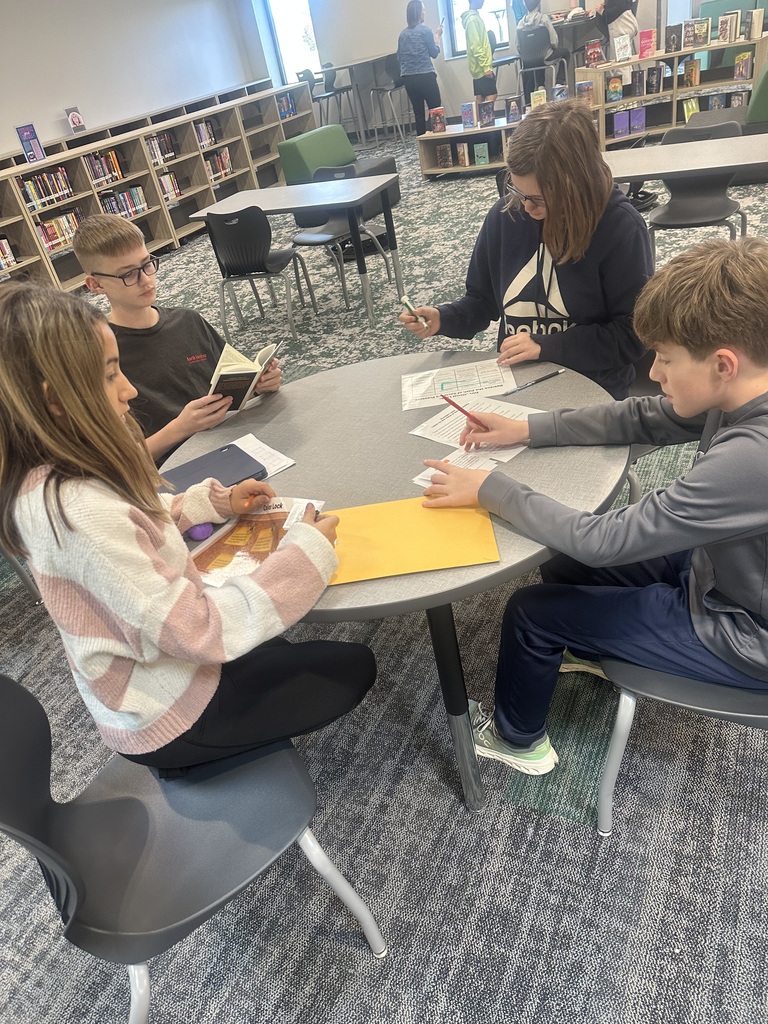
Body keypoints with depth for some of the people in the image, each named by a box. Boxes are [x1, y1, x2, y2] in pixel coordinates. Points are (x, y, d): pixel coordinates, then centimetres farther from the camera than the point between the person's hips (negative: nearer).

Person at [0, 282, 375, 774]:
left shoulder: (48, 477, -8)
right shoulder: (82, 514, -37)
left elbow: (138, 520, 11)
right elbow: (198, 630, -35)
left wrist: (218, 501, -1)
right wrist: (306, 553, -29)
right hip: (167, 719, -8)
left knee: (278, 650, 29)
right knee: (353, 668, 6)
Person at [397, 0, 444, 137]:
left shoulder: (403, 34, 11)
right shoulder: (425, 30, -5)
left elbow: (399, 56, 15)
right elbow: (434, 52, 4)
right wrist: (438, 36, 15)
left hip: (408, 78, 6)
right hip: (425, 76, -6)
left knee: (418, 113, 7)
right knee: (436, 111, 0)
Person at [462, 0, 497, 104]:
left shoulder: (475, 17, 16)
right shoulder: (472, 19, -14)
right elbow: (475, 46, -21)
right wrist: (486, 66, -22)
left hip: (479, 67, 9)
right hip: (482, 67, -9)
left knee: (480, 97, 9)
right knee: (492, 95, -12)